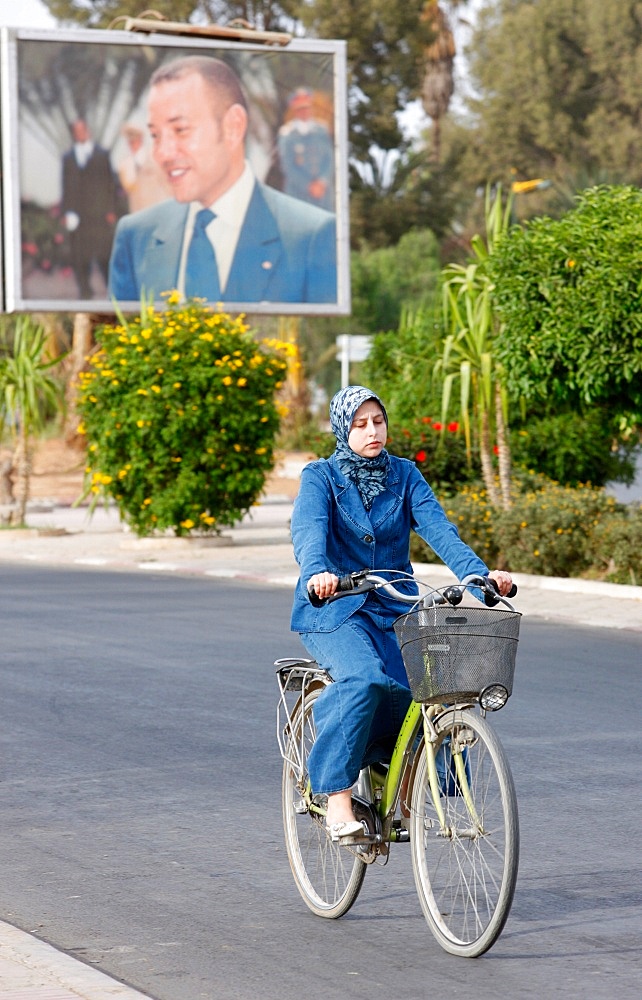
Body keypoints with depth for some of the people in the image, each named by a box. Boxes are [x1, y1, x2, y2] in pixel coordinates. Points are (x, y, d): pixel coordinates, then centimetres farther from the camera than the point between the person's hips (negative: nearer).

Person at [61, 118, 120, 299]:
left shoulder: (102, 155, 8)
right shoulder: (68, 158, 13)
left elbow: (111, 184, 6)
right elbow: (66, 187, 11)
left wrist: (112, 210, -1)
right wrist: (66, 212, 2)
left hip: (100, 216, -2)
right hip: (77, 216, 2)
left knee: (105, 255, -3)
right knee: (79, 257, 1)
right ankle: (85, 292, 8)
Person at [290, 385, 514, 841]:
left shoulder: (404, 475, 7)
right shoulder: (321, 476, -2)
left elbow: (438, 528, -6)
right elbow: (308, 529, -21)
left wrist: (479, 572, -24)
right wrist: (317, 573, -43)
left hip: (394, 608, 4)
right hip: (334, 608, -3)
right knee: (365, 679, -32)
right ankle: (337, 799, -25)